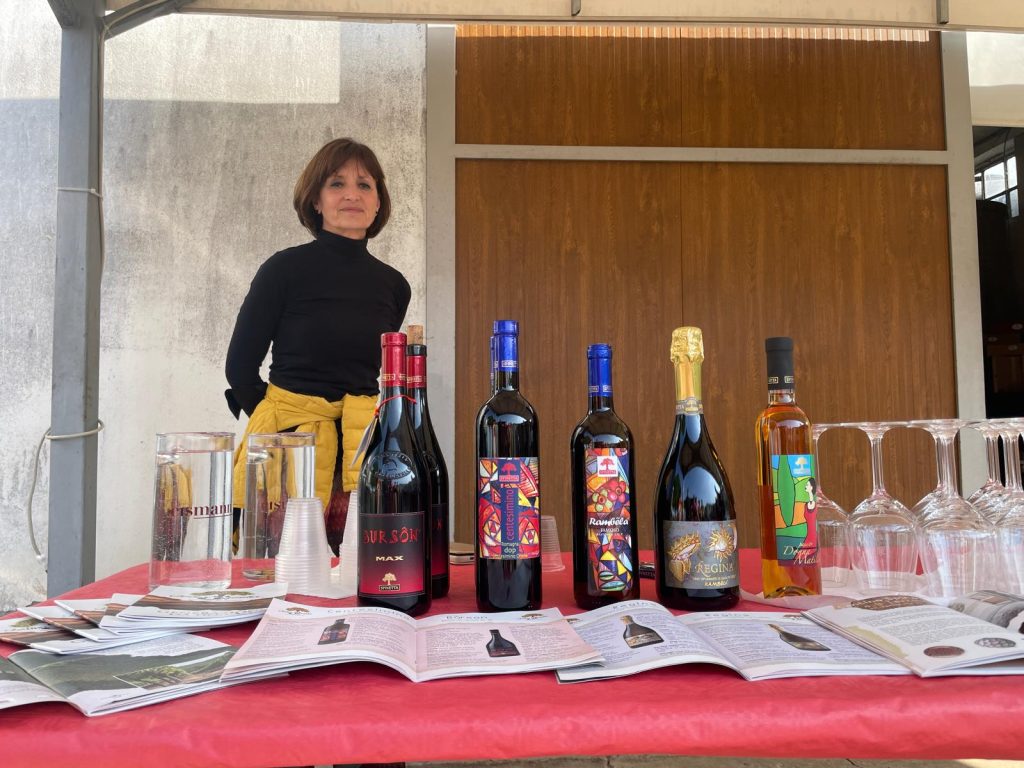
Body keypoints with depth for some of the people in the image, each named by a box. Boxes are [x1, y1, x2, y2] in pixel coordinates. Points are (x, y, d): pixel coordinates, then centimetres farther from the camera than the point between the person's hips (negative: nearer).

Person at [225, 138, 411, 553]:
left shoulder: (393, 285, 7)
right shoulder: (285, 269, -4)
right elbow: (240, 366, 1)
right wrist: (285, 422, 6)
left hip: (363, 442, 3)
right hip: (287, 438, -3)